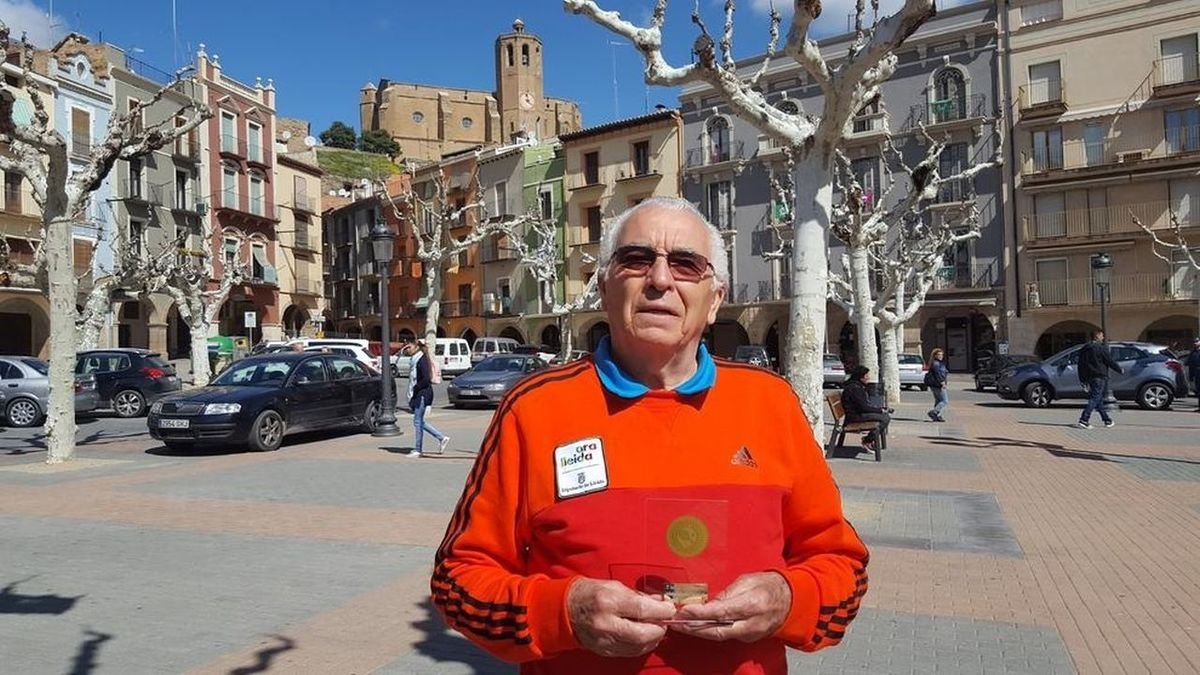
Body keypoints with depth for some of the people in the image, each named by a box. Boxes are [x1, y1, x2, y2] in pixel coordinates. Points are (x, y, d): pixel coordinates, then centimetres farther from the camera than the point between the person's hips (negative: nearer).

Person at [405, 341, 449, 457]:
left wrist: (415, 389, -15)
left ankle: (417, 450, 4)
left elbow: (426, 379, -21)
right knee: (420, 422, 12)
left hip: (422, 394, -10)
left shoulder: (422, 360, -14)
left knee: (417, 421, -4)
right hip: (417, 395, 10)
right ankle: (442, 438, 20)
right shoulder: (414, 360, 14)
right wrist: (411, 396, 11)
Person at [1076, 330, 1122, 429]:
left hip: (1089, 378, 8)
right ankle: (1083, 420, -18)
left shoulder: (1084, 349, 12)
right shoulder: (1101, 348, -10)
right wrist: (1119, 369, 10)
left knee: (1099, 400, 15)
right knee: (1094, 399, -9)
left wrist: (1083, 380, 16)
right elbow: (1110, 361, -7)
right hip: (1099, 377, -8)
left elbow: (1080, 365, 13)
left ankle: (1107, 421, 24)